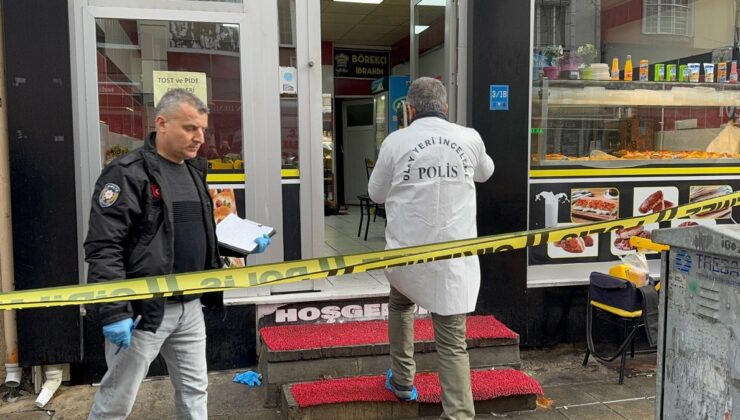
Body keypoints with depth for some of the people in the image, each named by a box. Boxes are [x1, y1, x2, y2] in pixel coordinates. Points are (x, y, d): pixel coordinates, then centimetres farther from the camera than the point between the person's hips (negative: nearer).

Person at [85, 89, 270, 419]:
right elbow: (103, 249, -18)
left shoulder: (194, 171, 12)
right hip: (144, 309, -7)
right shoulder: (128, 174, -14)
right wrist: (113, 312, -22)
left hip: (190, 307, 7)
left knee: (194, 390, 17)